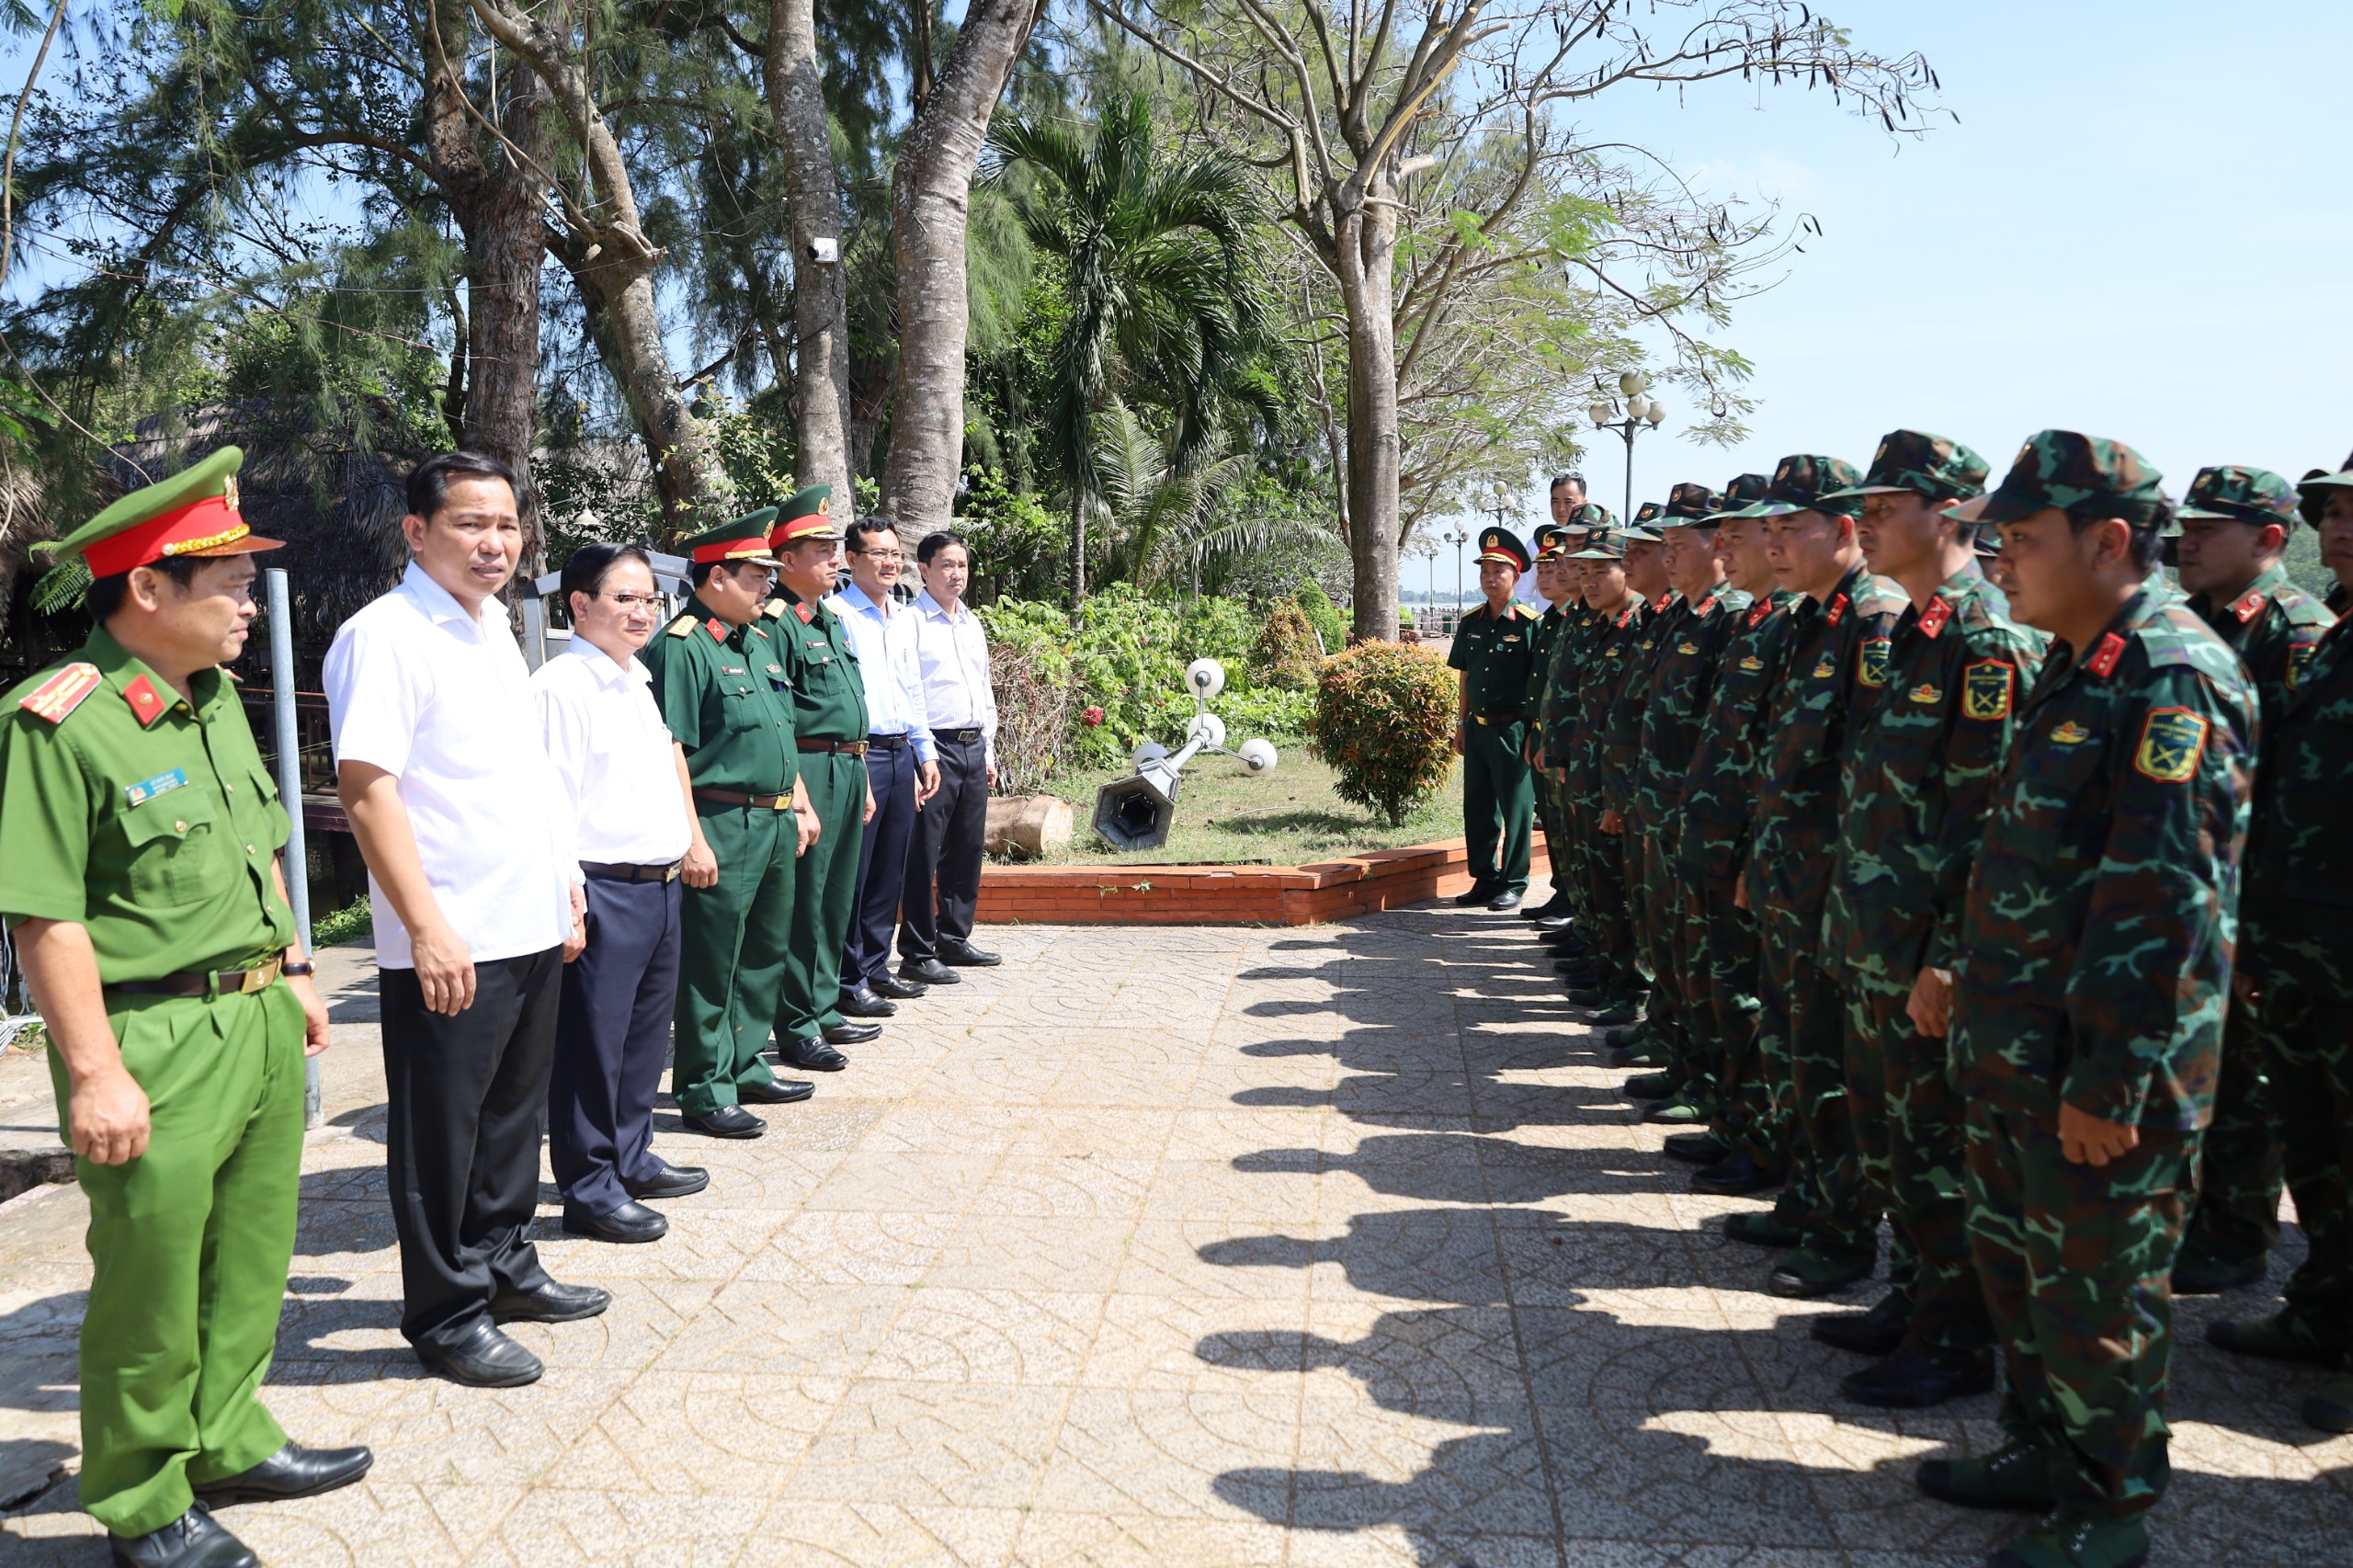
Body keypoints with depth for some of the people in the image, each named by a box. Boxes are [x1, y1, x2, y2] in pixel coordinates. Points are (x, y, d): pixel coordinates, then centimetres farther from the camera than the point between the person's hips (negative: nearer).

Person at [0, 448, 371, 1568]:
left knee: (250, 1260, 20)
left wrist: (293, 974, 19)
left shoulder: (217, 697, 9)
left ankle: (228, 1443, 39)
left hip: (260, 1023, 8)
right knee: (151, 1287, 8)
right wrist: (95, 1074, -19)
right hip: (156, 1044, -8)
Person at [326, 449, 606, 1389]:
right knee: (442, 1133, 5)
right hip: (450, 945, -9)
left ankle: (505, 1269, 35)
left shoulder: (493, 631, 14)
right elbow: (365, 786, -20)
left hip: (531, 928, 9)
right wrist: (426, 926, -23)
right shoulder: (385, 636, -13)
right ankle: (446, 1318, 18)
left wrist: (564, 885, 19)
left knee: (513, 1111, 20)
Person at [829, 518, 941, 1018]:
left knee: (890, 869, 13)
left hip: (902, 753, 8)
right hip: (859, 753, -8)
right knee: (853, 872, -3)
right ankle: (847, 981, 4)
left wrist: (925, 754, 17)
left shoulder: (904, 618, 17)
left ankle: (875, 966, 24)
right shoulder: (836, 612, -8)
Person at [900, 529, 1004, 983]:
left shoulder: (973, 624, 17)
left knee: (967, 848, 12)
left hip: (973, 747, 8)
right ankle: (917, 953, 1)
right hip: (934, 746, -8)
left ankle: (953, 938, 24)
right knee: (924, 852, -4)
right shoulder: (911, 621, -6)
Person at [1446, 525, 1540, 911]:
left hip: (1513, 730, -6)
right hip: (1477, 729, 6)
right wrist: (1461, 725, 14)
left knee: (1515, 808, 1)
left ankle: (1513, 884, 10)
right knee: (1477, 806, 11)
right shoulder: (1471, 623, 9)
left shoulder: (1528, 624, -8)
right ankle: (1484, 880, 22)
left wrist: (1535, 733, -11)